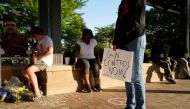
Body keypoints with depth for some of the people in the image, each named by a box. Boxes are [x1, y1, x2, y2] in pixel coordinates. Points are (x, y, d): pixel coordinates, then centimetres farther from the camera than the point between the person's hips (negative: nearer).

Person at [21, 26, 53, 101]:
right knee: (24, 71, 0)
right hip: (39, 61, 10)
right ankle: (37, 88, -1)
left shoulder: (47, 39, -9)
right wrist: (35, 55, 0)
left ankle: (37, 93, -22)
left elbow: (50, 51, -21)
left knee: (29, 70, -29)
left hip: (45, 61, -10)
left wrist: (37, 56, -16)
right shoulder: (39, 41, 20)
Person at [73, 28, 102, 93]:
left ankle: (97, 86, -22)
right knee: (86, 65, -36)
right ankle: (88, 87, -41)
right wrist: (75, 61, -30)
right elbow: (76, 52, -15)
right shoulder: (79, 41, -6)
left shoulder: (94, 41, 0)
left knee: (96, 66, -31)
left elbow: (97, 53, 3)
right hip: (82, 59, -2)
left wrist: (98, 62, -8)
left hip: (92, 59, 2)